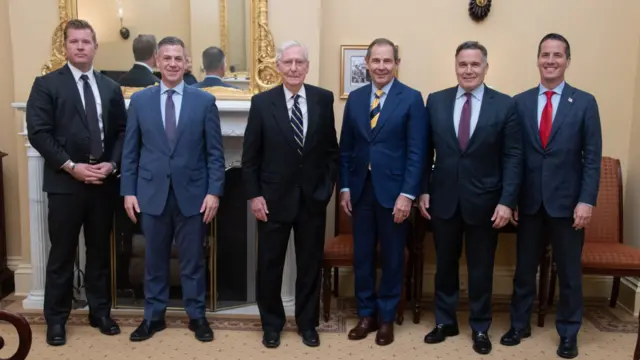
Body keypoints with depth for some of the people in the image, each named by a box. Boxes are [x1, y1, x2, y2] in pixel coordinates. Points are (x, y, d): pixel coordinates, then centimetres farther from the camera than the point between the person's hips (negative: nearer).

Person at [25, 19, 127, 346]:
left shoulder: (110, 87, 11)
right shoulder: (46, 84, -1)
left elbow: (121, 131, 10)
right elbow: (38, 133, -9)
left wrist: (111, 164, -6)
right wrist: (71, 166, -15)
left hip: (103, 182, 4)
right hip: (64, 182, -3)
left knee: (100, 252, 13)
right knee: (62, 254, 5)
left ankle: (100, 312, 26)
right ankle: (56, 319, 18)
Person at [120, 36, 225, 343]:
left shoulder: (204, 101, 1)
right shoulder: (140, 100, 5)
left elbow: (215, 152, -1)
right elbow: (130, 151, 6)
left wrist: (214, 191, -7)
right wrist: (128, 191, 0)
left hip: (192, 194, -1)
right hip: (152, 193, 1)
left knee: (193, 260, 9)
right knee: (154, 260, 12)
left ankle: (197, 316, 24)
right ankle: (154, 316, 27)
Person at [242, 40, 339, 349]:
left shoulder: (324, 99, 0)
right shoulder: (262, 102, -4)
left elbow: (331, 149, 5)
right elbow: (250, 155, -2)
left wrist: (327, 185, -1)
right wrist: (254, 195, -6)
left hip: (313, 197, 1)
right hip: (274, 198, -1)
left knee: (310, 264, 11)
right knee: (269, 265, 10)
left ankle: (307, 323, 30)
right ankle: (271, 324, 30)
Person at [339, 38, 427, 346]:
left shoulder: (411, 98, -4)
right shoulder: (355, 98, 8)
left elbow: (416, 152, -8)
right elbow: (345, 147, 9)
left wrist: (407, 194, -14)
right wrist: (344, 187, 4)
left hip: (393, 190, -3)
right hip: (360, 189, 4)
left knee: (392, 258, 9)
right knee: (362, 256, 10)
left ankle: (386, 317, 25)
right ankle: (366, 314, 26)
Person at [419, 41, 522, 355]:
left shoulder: (505, 105, -3)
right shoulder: (435, 101, 2)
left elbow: (513, 157, -5)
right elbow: (425, 151, 4)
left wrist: (507, 201, -11)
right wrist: (423, 191, 0)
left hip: (484, 201, -1)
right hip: (443, 199, 2)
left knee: (481, 269, 11)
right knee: (445, 265, 14)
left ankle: (480, 328, 28)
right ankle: (445, 321, 31)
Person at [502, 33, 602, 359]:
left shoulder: (584, 102, -1)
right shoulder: (520, 102, 3)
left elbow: (592, 157, -3)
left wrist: (586, 201, -10)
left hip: (567, 201, -1)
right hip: (529, 201, 1)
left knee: (569, 271, 10)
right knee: (524, 268, 13)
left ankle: (568, 333, 26)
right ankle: (520, 323, 30)